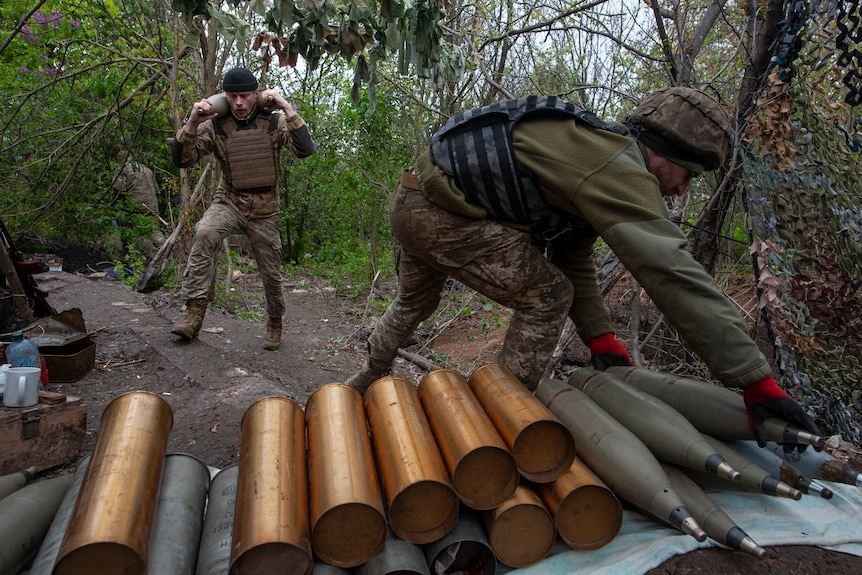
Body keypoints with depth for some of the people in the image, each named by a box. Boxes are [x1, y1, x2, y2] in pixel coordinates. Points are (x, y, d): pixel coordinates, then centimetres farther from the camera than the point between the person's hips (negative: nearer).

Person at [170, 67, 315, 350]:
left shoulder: (274, 120, -10)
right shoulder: (215, 125, -9)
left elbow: (305, 150, -24)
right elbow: (182, 160, -10)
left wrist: (288, 109, -29)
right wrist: (192, 124, -25)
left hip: (264, 209, 0)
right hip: (229, 201, 0)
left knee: (271, 272, 7)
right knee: (204, 233, -31)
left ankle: (275, 323, 33)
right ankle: (194, 311, -26)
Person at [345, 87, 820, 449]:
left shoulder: (594, 155, 14)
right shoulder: (619, 171, -18)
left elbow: (571, 260, 16)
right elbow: (674, 275, -25)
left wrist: (601, 340, 11)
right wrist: (756, 382, -22)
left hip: (410, 201, 11)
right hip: (439, 212, -11)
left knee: (414, 303, 31)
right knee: (545, 296, -5)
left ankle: (363, 385, 53)